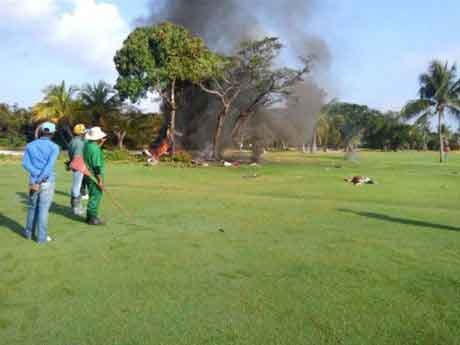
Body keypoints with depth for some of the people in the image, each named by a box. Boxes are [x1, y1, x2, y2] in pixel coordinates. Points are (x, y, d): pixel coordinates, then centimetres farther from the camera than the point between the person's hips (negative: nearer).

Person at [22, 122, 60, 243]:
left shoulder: (30, 145, 5)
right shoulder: (54, 147, -6)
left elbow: (25, 163, -7)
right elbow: (50, 165, -19)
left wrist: (37, 176, -9)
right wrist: (40, 180, -16)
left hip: (33, 180, 4)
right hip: (47, 182, -3)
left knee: (32, 207, 19)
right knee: (43, 209, 2)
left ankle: (29, 233, 29)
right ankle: (41, 237, 8)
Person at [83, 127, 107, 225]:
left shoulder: (87, 144, 5)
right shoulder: (95, 149, -22)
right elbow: (97, 166, -22)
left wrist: (101, 143, 26)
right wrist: (100, 181, -19)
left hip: (88, 175, 9)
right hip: (95, 177, -9)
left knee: (94, 196, 19)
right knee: (96, 196, 0)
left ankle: (90, 216, 27)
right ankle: (92, 218, 8)